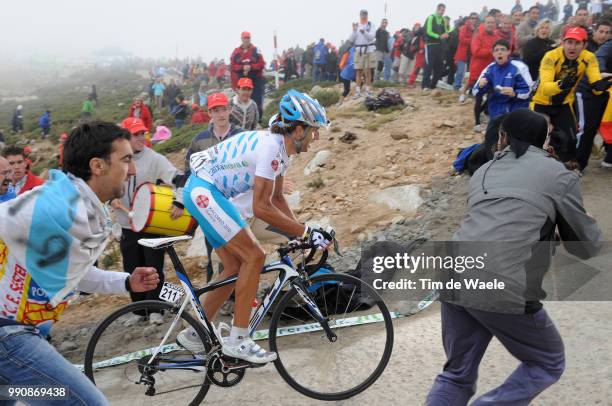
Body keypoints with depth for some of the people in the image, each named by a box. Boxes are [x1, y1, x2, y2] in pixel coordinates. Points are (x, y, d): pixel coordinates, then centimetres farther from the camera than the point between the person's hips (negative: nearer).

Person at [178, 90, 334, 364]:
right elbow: (262, 208, -26)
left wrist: (302, 233, 6)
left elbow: (276, 198, 15)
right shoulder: (270, 147, -23)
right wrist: (307, 233, -23)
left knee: (235, 266, 9)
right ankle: (237, 341, -6)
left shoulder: (281, 148, 8)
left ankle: (194, 334, 20)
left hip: (205, 194, 10)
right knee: (254, 256, -14)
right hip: (203, 191, -10)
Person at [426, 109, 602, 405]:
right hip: (504, 291, -5)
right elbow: (586, 247, 16)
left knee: (456, 376, 23)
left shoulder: (483, 172, 22)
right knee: (547, 363, 23)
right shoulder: (559, 175, 8)